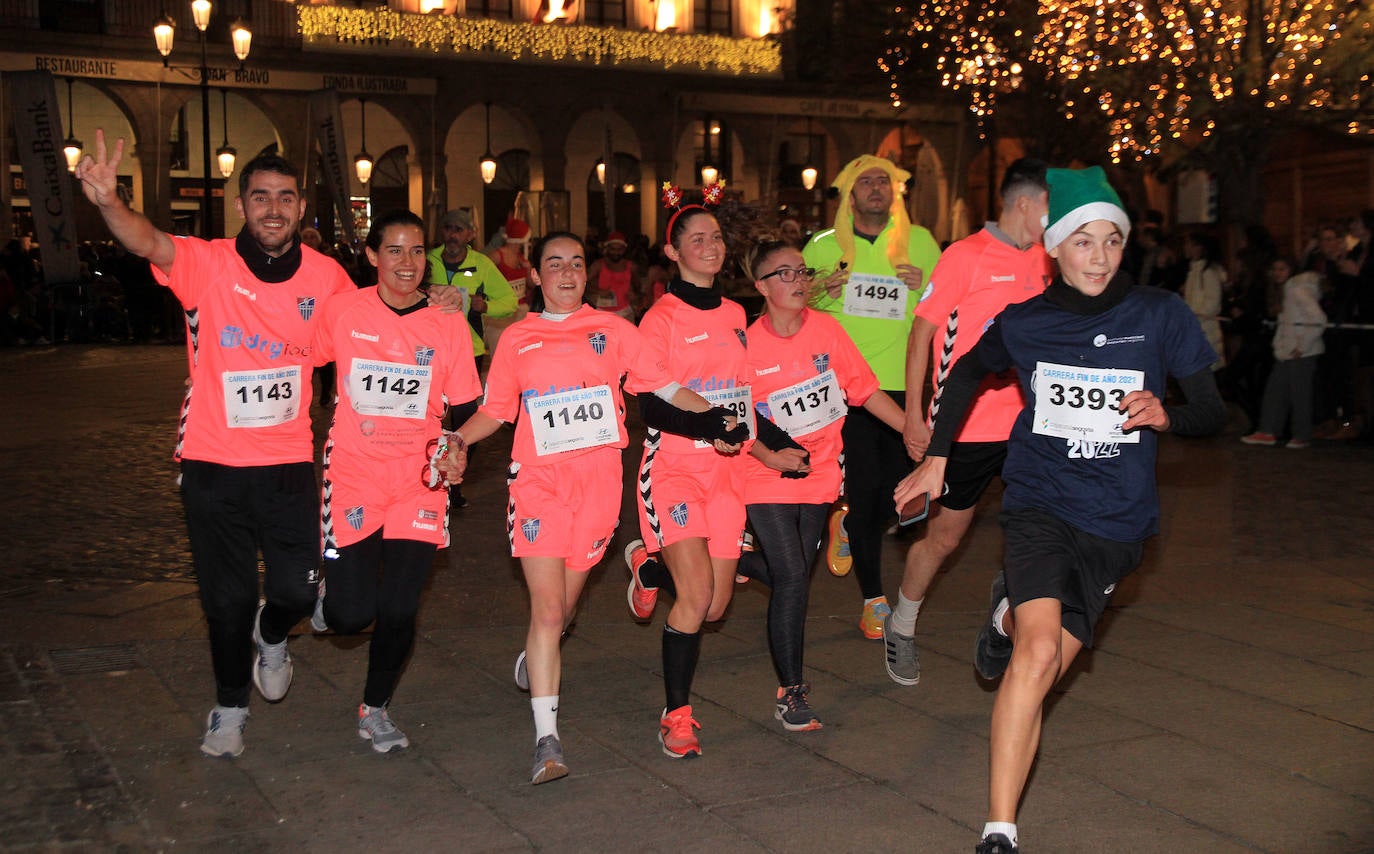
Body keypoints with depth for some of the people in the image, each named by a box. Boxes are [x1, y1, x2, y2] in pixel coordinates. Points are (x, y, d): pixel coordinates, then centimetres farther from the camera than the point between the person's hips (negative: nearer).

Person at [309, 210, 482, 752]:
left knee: (398, 611, 0)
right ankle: (326, 598, 34)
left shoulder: (449, 323, -1)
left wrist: (453, 450, -15)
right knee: (352, 616, -5)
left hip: (418, 480, 1)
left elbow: (464, 407, 4)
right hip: (354, 476, -1)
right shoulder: (344, 311, -4)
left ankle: (376, 708, 27)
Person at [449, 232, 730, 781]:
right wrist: (457, 439, -5)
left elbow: (665, 385, 7)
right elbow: (494, 410, 12)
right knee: (547, 608, -10)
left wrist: (712, 413, -6)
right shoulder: (516, 339, 10)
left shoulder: (613, 331, 9)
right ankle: (547, 741, -7)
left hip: (598, 478, 1)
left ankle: (535, 655, 46)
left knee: (563, 605, 11)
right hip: (539, 479, -1)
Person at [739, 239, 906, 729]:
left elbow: (865, 389, 3)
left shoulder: (826, 330, -3)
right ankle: (791, 693, 4)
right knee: (791, 577, -10)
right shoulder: (747, 345, -12)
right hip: (769, 480, -4)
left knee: (795, 575, 10)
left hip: (819, 473, 4)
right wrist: (769, 455, -19)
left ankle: (733, 559, 42)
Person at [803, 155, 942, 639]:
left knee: (893, 488, 6)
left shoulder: (919, 242, 7)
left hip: (902, 385, 2)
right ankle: (873, 598, 10)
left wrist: (926, 288, -9)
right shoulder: (822, 247, 4)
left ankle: (848, 524, 42)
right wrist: (820, 291, -11)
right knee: (864, 485, -4)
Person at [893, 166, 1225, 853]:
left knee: (1043, 663, 7)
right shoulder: (1023, 321, 0)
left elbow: (1212, 412, 2)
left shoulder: (1160, 315, -2)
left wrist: (1164, 414, -20)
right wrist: (936, 457, 16)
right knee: (1038, 654, -24)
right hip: (1041, 505, -1)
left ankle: (1010, 611, 46)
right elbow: (967, 373, 20)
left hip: (1118, 521, 2)